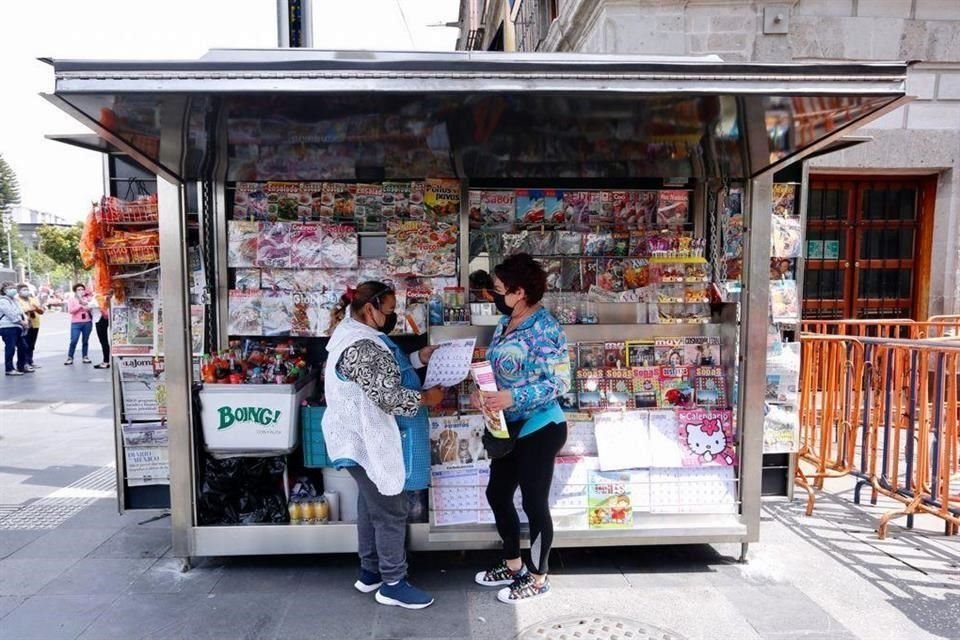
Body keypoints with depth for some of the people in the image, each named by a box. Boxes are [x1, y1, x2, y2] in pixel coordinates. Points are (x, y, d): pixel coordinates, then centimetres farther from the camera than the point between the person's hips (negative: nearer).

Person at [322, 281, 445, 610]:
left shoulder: (354, 334, 9)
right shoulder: (361, 346, -26)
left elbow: (383, 371, 17)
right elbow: (388, 396, -28)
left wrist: (417, 358, 9)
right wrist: (426, 398, -14)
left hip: (362, 436, 11)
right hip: (367, 439, -11)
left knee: (372, 505, 20)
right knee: (390, 511, 1)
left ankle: (370, 573, 34)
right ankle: (392, 584, 16)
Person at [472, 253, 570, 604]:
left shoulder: (544, 329, -20)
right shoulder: (506, 323, 7)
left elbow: (559, 382, -21)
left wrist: (512, 398, -29)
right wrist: (483, 392, -3)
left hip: (539, 428, -9)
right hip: (510, 426, 9)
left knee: (534, 503, 5)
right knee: (497, 494, 18)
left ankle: (538, 579, 26)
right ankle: (513, 565, 37)